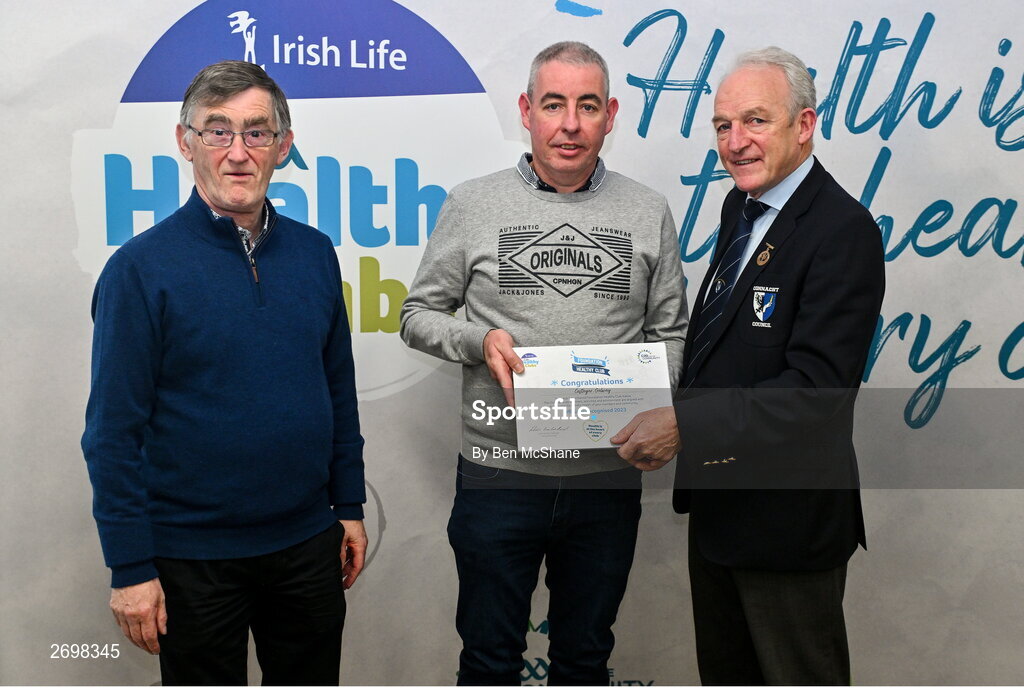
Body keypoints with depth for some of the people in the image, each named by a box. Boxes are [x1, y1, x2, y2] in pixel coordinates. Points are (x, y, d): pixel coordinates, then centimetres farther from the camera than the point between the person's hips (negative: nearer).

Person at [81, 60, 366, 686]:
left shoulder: (315, 253, 2)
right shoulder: (143, 266, -11)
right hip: (192, 555, -4)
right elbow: (114, 429, -10)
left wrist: (350, 505, 9)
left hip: (308, 541, 4)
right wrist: (131, 565, -11)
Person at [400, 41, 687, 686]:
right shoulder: (473, 204, 0)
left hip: (608, 476, 2)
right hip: (499, 472, -1)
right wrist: (480, 341, -15)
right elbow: (419, 314, 4)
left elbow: (670, 332, 9)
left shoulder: (648, 212, 4)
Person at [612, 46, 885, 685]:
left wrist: (685, 424, -33)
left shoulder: (843, 230, -22)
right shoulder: (740, 207, 6)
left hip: (788, 514, -8)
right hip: (717, 492, 9)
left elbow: (818, 389, -29)